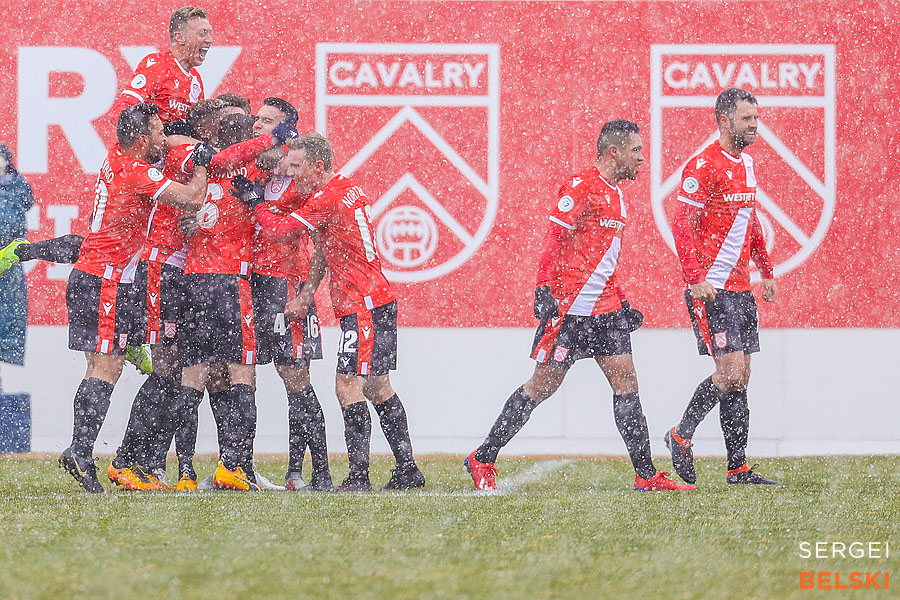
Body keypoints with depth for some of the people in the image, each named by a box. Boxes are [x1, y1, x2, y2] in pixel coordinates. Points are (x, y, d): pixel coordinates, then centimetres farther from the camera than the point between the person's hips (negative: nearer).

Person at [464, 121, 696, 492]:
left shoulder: (615, 194, 17)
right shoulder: (581, 186, -11)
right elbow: (553, 238, -15)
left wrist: (619, 302, 22)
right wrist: (544, 288, -21)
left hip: (605, 308, 9)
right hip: (570, 305, -9)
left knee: (626, 381, 2)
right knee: (544, 384, -4)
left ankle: (646, 476, 2)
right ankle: (482, 459, 6)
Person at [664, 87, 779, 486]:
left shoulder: (746, 164, 15)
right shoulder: (704, 166, -12)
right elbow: (682, 226, -16)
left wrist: (766, 272, 22)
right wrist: (695, 280, -24)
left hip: (741, 288, 9)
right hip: (711, 289, -9)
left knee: (740, 378, 6)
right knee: (731, 373, -13)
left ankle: (738, 468, 8)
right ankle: (681, 437, 5)